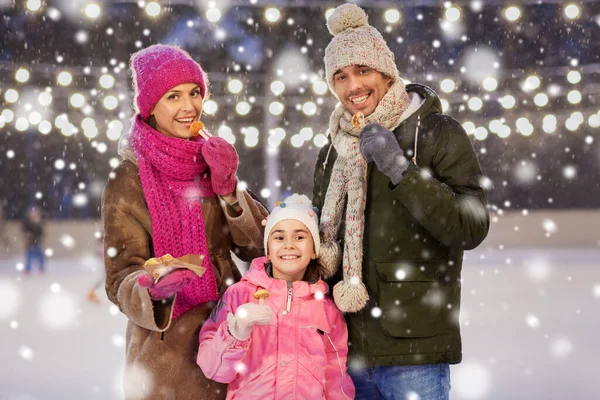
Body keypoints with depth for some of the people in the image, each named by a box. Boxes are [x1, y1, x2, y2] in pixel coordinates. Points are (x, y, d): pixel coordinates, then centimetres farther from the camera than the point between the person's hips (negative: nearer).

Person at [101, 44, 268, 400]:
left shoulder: (211, 160, 4)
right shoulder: (128, 180, -9)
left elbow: (258, 247, 3)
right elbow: (121, 279, -9)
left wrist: (228, 189, -11)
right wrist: (152, 288, -30)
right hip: (169, 349, -4)